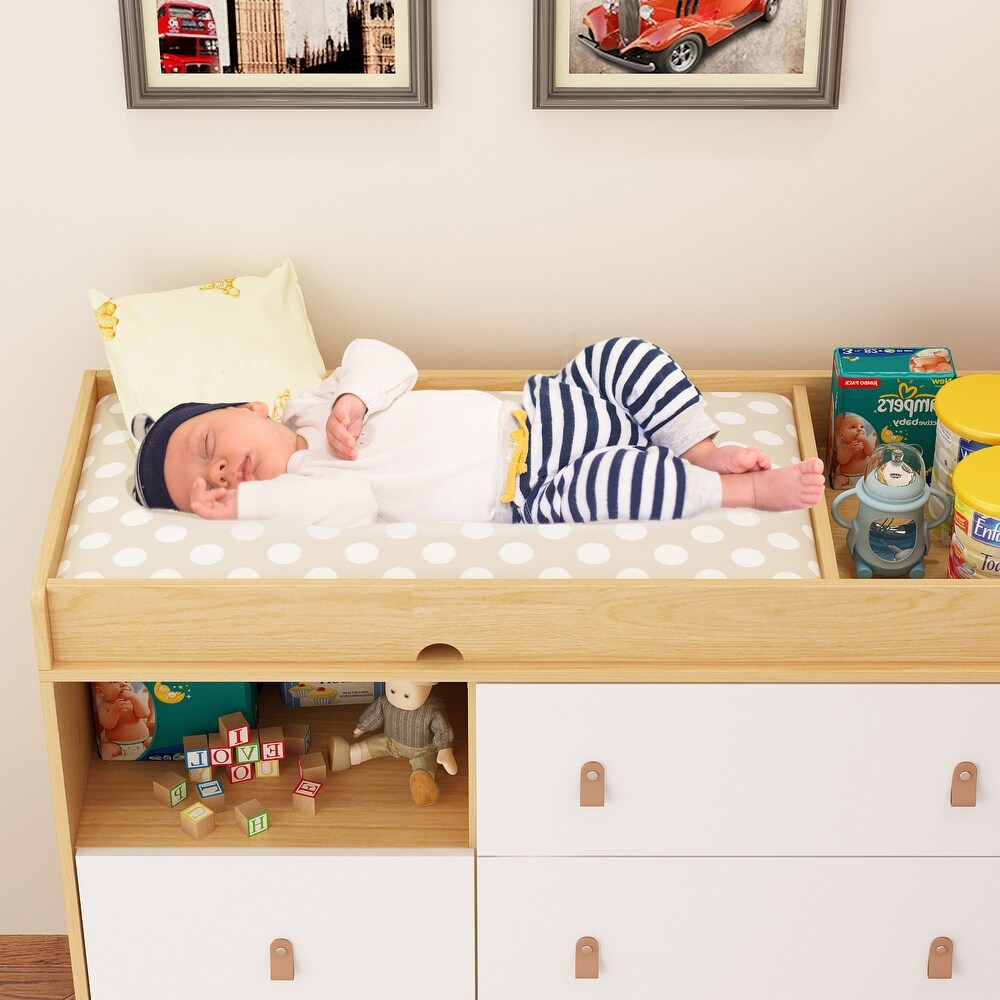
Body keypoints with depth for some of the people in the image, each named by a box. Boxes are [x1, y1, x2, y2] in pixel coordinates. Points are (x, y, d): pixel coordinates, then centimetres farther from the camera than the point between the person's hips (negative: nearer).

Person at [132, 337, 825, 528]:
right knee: (604, 481, -33)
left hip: (528, 416, 7)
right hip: (526, 498, -7)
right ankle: (746, 491, -14)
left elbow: (388, 360, 1)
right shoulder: (296, 484, -12)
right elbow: (350, 502, -32)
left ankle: (703, 451, 4)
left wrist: (353, 397, -18)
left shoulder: (315, 406, 5)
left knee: (624, 356, -3)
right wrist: (241, 507, -28)